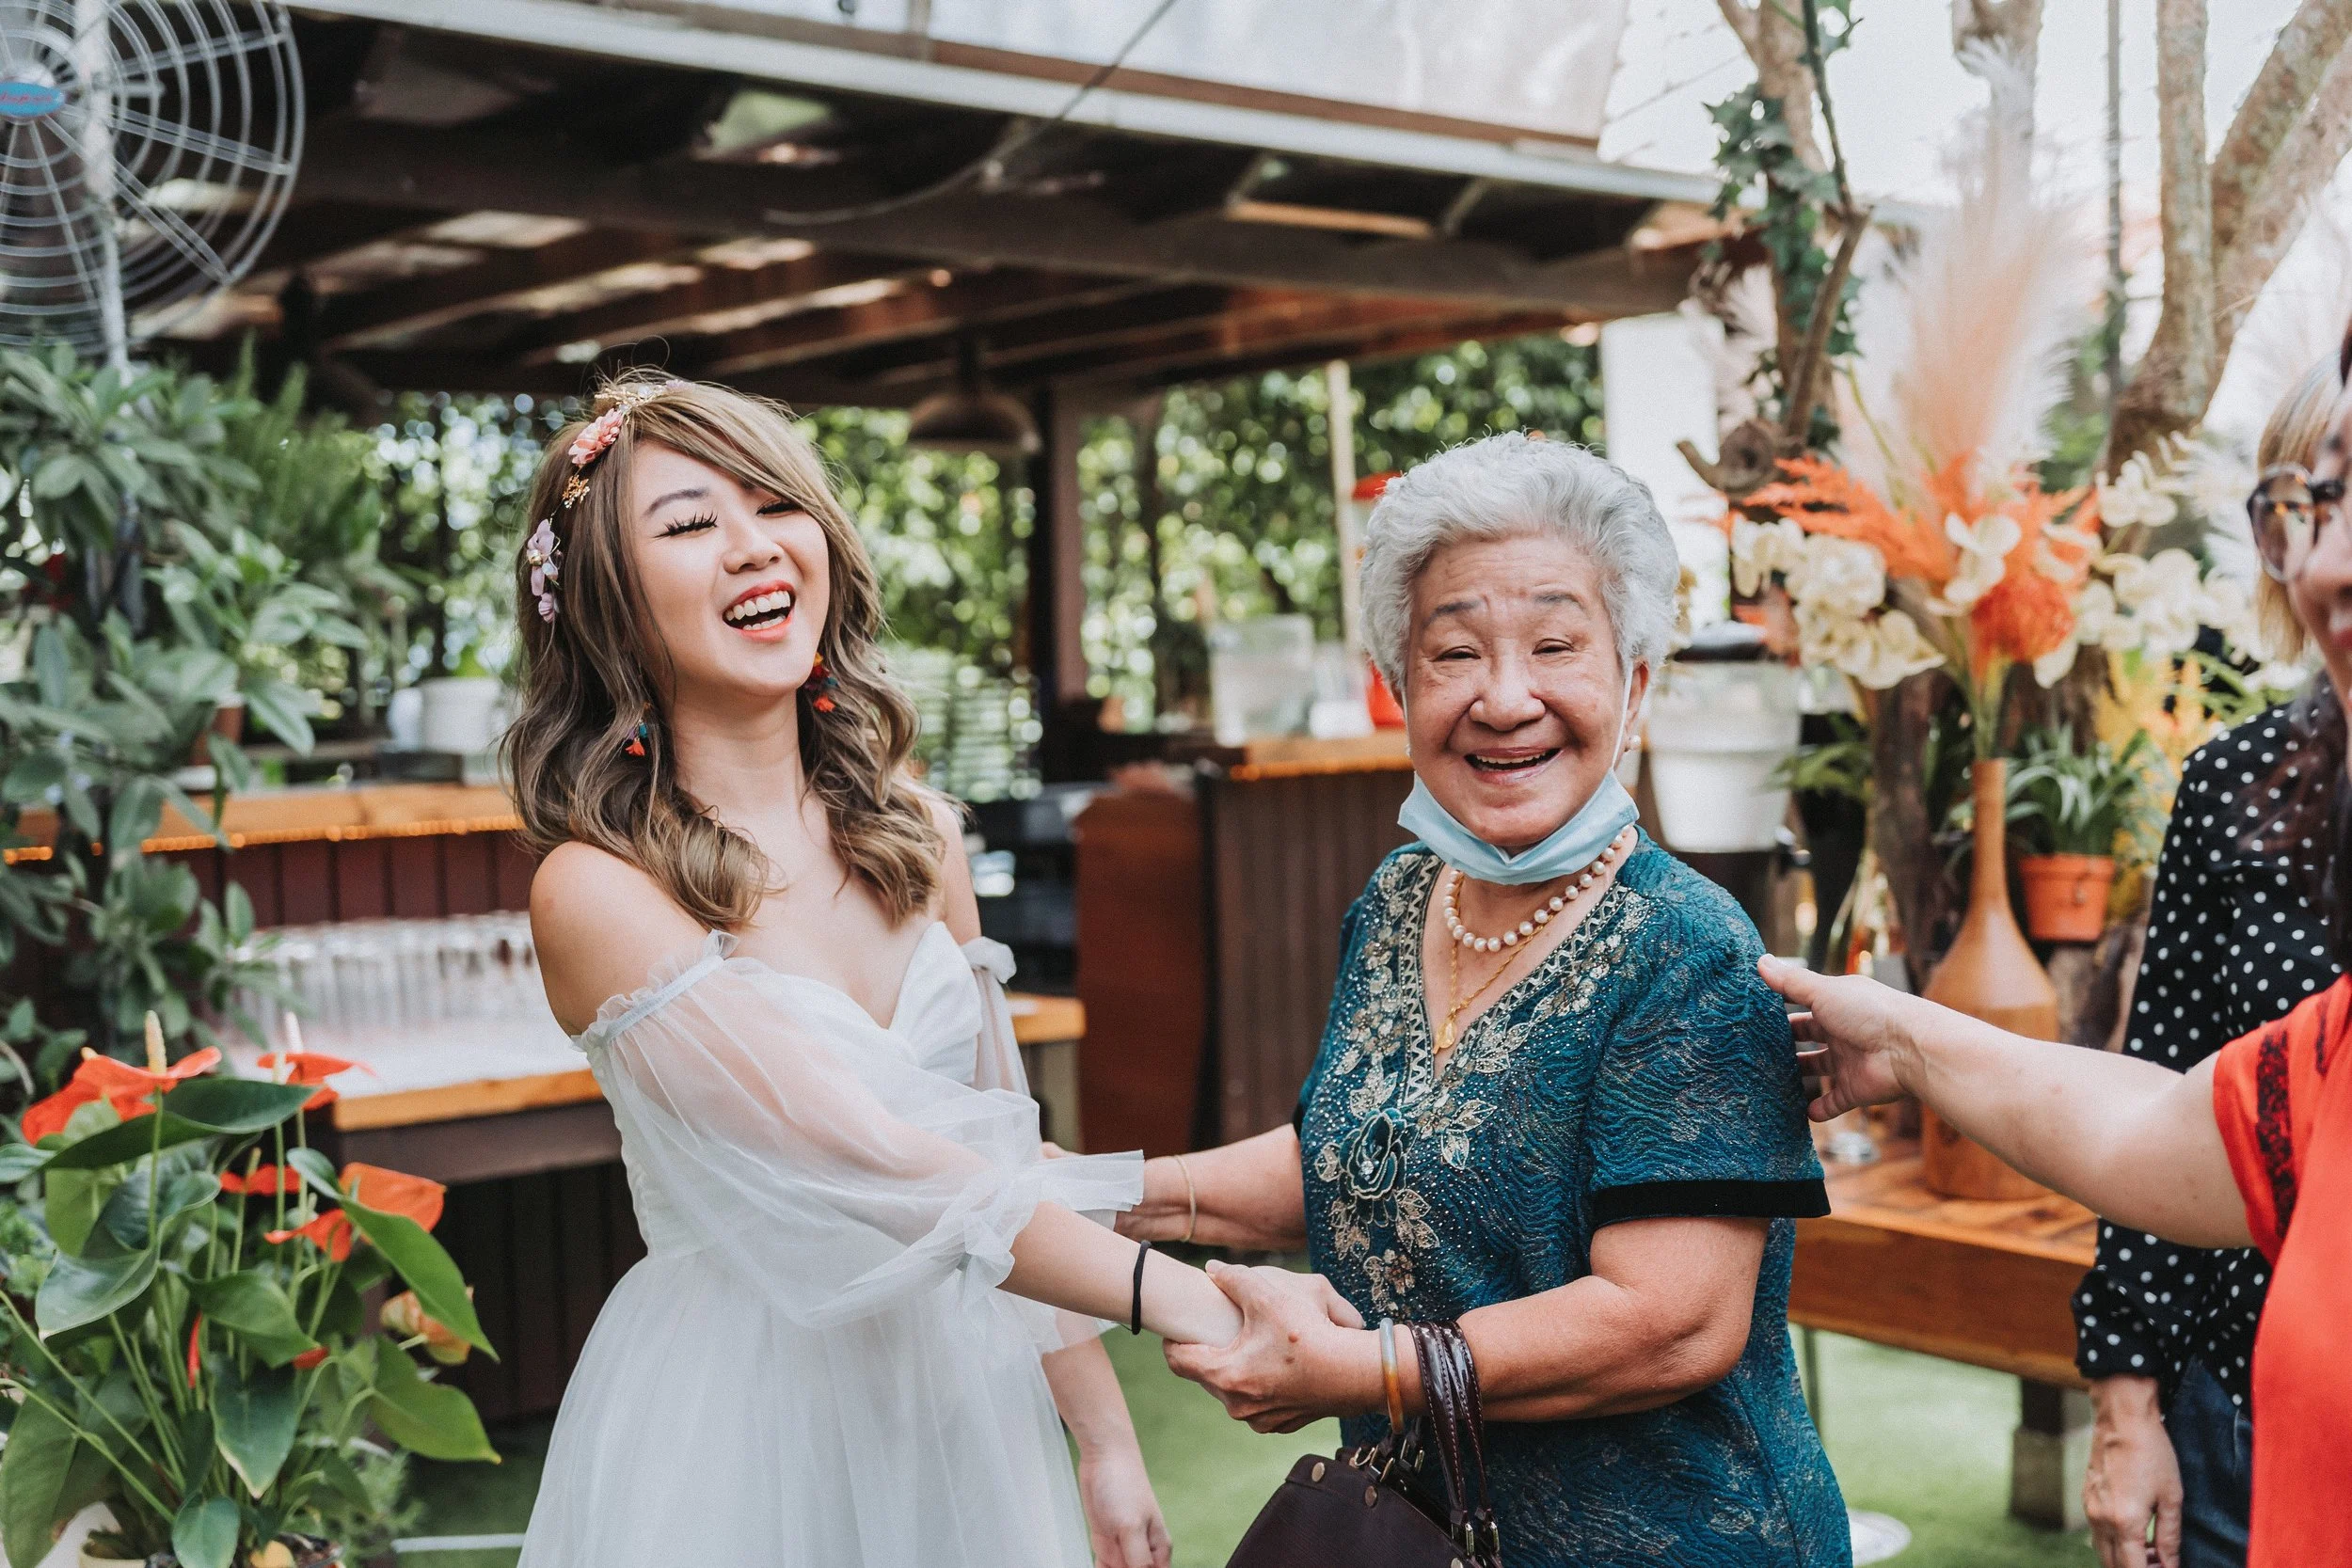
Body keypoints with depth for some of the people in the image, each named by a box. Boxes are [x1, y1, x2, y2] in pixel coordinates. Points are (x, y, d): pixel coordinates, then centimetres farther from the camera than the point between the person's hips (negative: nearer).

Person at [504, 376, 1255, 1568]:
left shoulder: (913, 837, 2)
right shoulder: (597, 890, -16)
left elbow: (1003, 1153, 7)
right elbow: (869, 1161, -24)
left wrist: (1104, 1439, 6)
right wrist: (1166, 1294, -29)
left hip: (961, 1396, 5)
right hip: (732, 1412, -5)